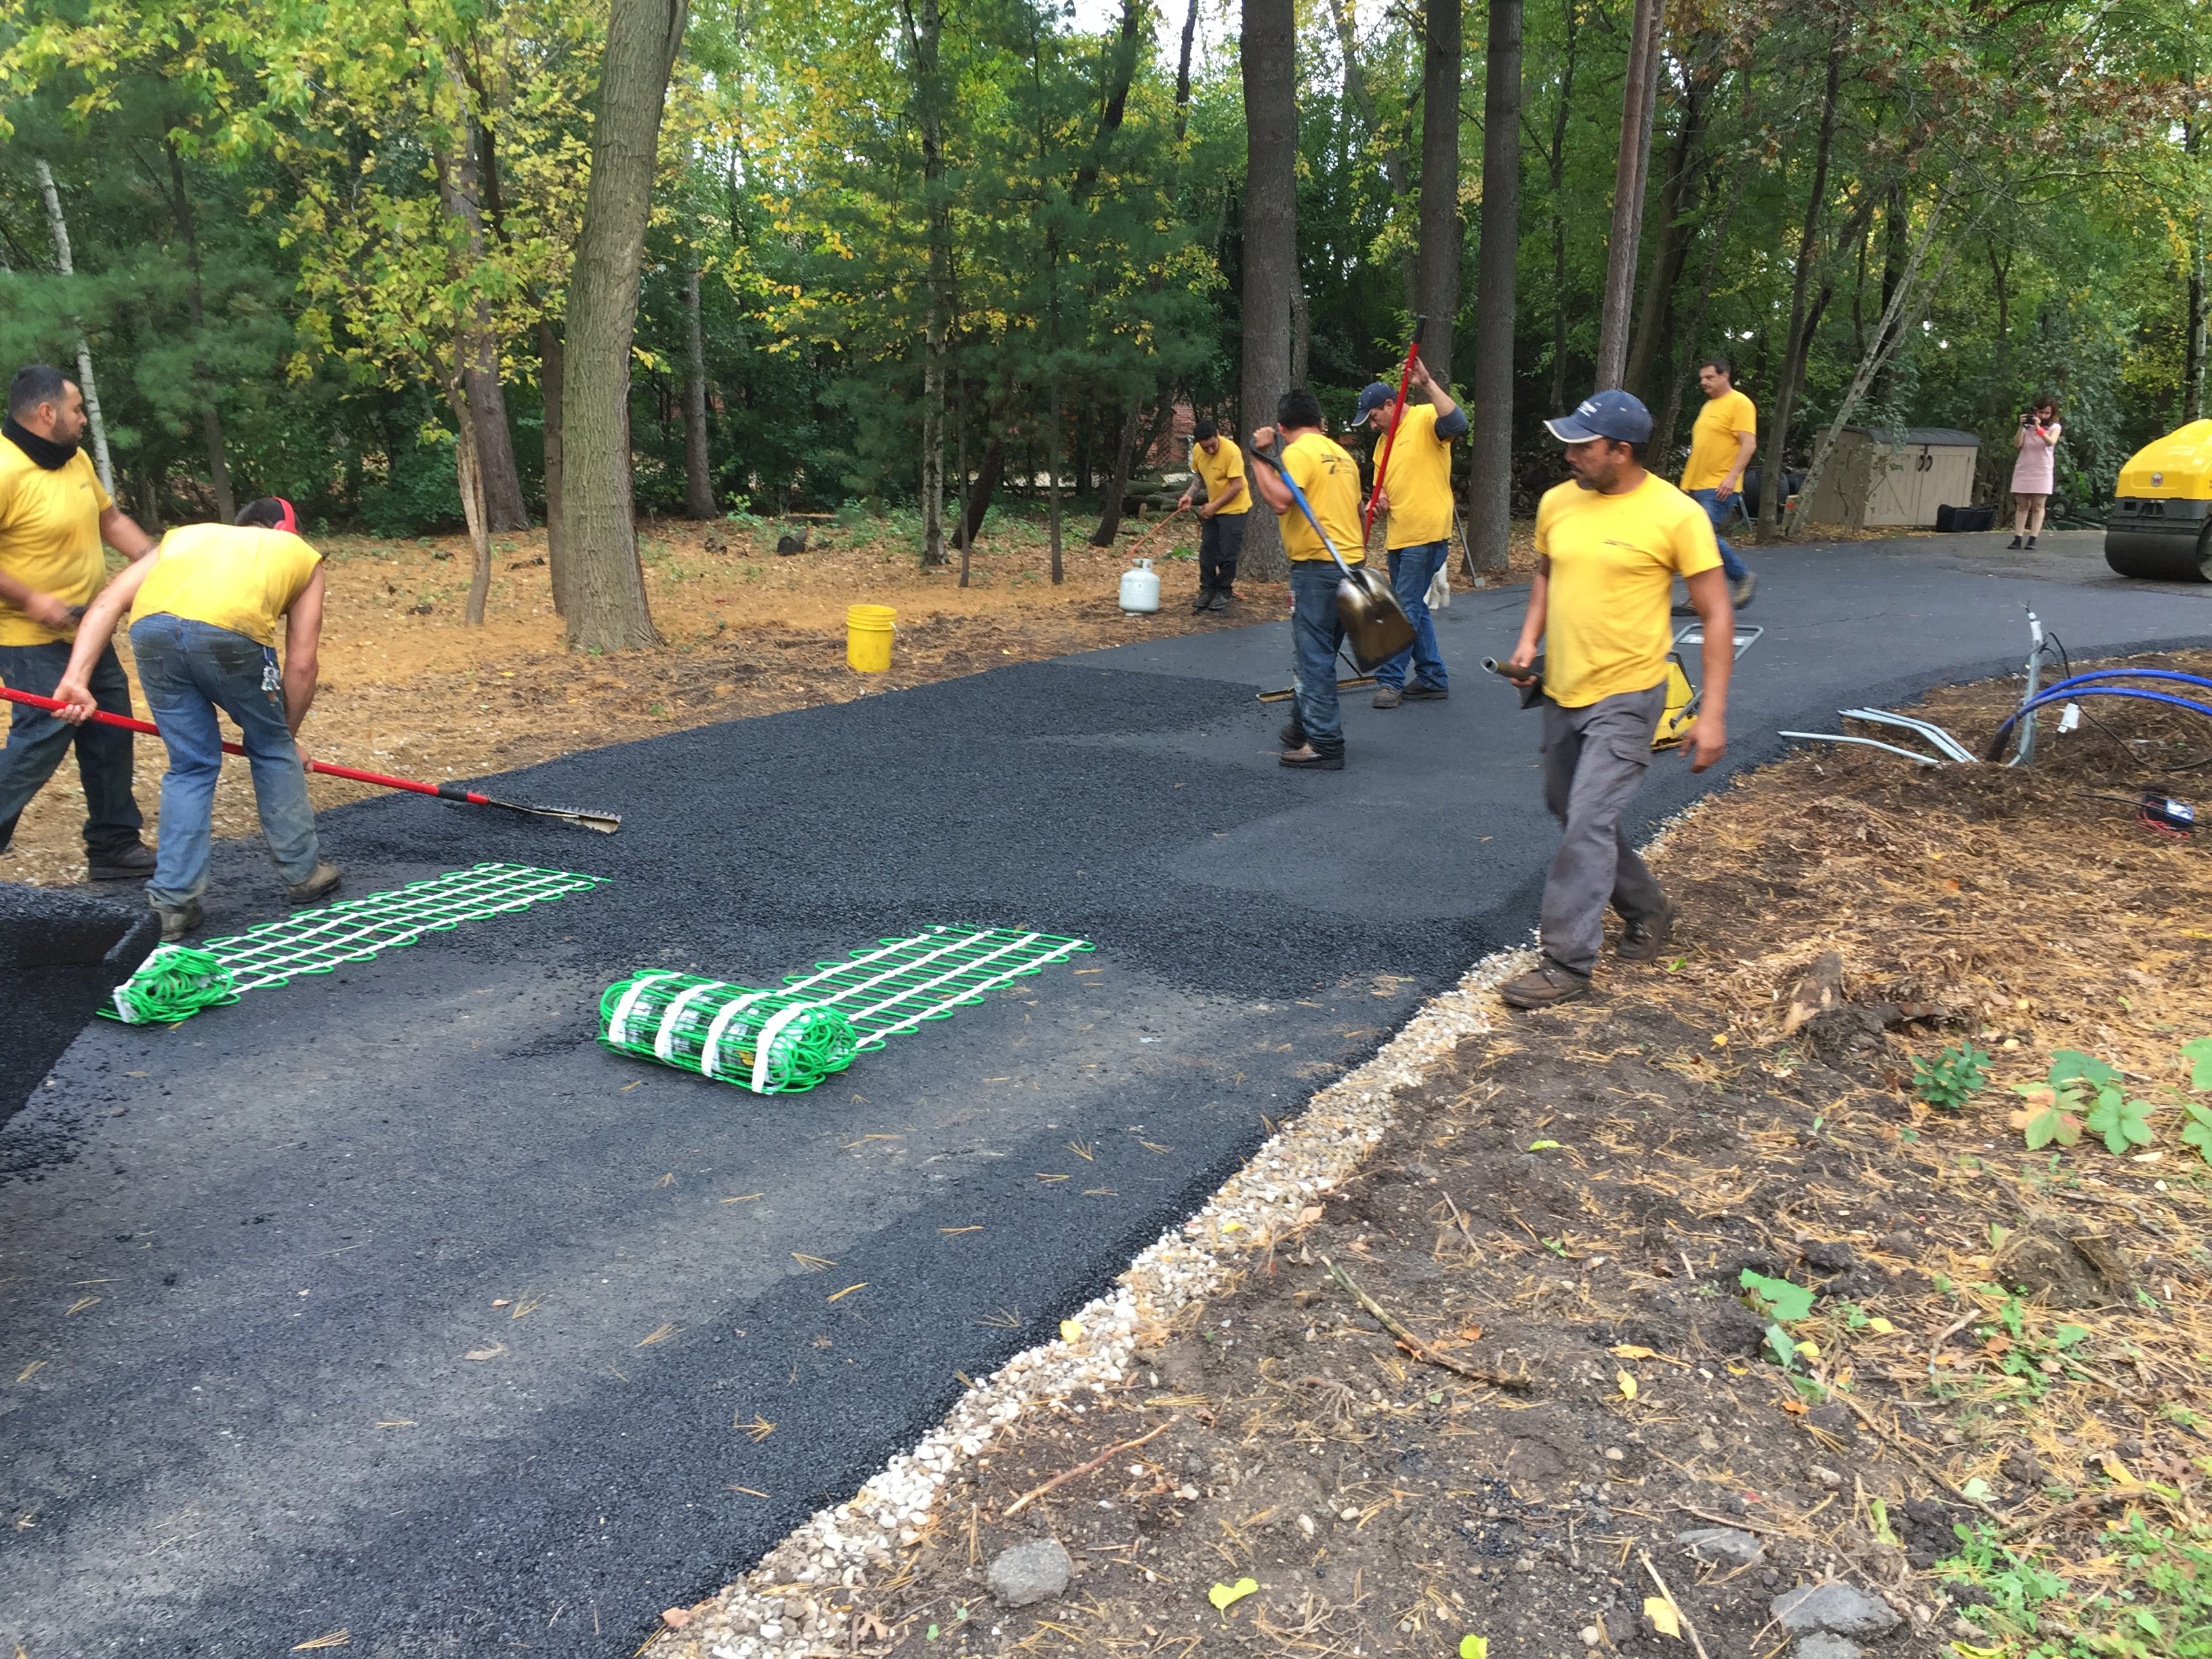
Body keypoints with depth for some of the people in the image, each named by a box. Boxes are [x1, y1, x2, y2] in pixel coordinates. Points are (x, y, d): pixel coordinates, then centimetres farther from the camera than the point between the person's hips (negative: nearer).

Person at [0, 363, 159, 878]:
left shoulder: (76, 459, 5)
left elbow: (111, 519, 17)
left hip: (87, 632, 9)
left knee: (110, 733, 11)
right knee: (42, 739, -10)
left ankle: (115, 845, 21)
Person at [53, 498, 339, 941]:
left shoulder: (188, 534, 38)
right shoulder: (301, 553, 31)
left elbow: (108, 603, 21)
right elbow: (301, 665, 24)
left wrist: (77, 679, 14)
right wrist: (287, 735, 35)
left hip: (152, 627, 3)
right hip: (231, 629, -3)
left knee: (191, 766, 19)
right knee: (272, 750, 21)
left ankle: (173, 901, 18)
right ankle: (303, 872, 33)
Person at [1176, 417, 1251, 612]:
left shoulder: (1232, 452, -26)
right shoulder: (1197, 450, -6)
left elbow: (1237, 486, -24)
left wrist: (1215, 506, -20)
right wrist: (1190, 494, -5)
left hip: (1233, 508, -6)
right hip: (1212, 508, 6)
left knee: (1227, 554, -3)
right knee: (1207, 552, 8)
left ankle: (1223, 594, 9)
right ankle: (1207, 591, 19)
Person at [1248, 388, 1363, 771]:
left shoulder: (1298, 452, -9)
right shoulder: (1342, 455, 17)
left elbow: (1281, 501, -24)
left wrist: (1260, 458, -14)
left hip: (1318, 566, -9)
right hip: (1350, 563, 9)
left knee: (1315, 656, -5)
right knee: (1318, 652, 18)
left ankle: (1325, 745, -5)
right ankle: (1305, 726, 29)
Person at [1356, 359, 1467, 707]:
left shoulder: (1425, 419, -8)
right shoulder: (1384, 440, 18)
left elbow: (1456, 422, -30)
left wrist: (1427, 384, -34)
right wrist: (1379, 498, 1)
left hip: (1426, 534, -10)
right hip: (1398, 535, 10)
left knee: (1407, 609, -8)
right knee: (1414, 609, 13)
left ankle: (1390, 680, -3)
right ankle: (1433, 679, 21)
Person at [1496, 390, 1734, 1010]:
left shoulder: (1676, 515, -15)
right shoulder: (1557, 503, 1)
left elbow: (1717, 616, -10)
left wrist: (1713, 713, -15)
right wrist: (1529, 641, 3)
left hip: (1625, 697, -7)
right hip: (1562, 691, 7)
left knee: (1588, 825, -13)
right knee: (1570, 811, 19)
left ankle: (1568, 965, -4)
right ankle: (1647, 912, 39)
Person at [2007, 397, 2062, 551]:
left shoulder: (2055, 427, 4)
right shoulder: (2027, 426, 8)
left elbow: (2051, 442, -16)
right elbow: (2017, 445, -4)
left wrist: (2038, 428, -24)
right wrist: (2022, 427, -13)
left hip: (2042, 471, -2)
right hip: (2023, 470, 2)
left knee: (2038, 506, -5)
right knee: (2022, 505, 1)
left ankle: (2032, 539, -8)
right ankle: (2018, 538, 0)